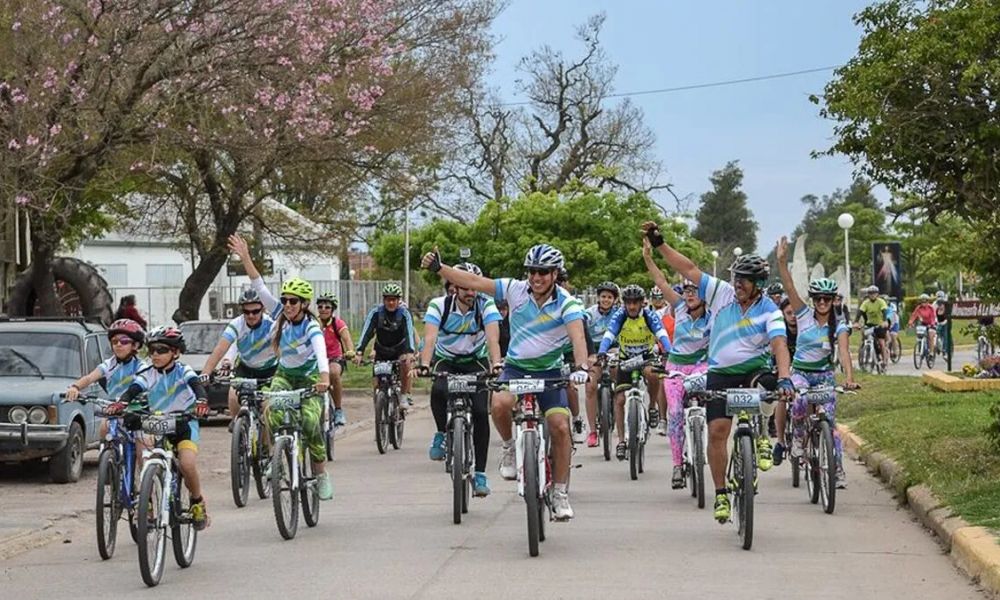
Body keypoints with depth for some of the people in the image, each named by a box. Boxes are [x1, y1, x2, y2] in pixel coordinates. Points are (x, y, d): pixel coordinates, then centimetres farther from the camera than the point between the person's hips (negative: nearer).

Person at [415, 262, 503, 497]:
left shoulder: (486, 305, -19)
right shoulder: (439, 305, -20)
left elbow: (493, 338, -31)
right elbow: (430, 338, -31)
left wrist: (496, 365, -49)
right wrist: (423, 366, -49)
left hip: (476, 361, 0)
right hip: (445, 360, 0)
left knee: (480, 412, -17)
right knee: (439, 391, -34)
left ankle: (480, 473, -7)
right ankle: (442, 434, -6)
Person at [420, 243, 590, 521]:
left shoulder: (566, 303, -15)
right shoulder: (516, 290, -8)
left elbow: (578, 336, -30)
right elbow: (474, 282, -9)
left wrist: (581, 367, -48)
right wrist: (438, 268, -19)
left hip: (549, 372, -1)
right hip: (515, 367, 1)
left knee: (560, 427, -14)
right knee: (500, 404, -31)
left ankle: (560, 494, 1)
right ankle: (509, 447, -1)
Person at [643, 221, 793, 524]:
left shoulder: (769, 311, -10)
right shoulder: (722, 294, -3)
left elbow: (779, 345, -24)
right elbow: (689, 269, -3)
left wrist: (784, 378, -40)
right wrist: (660, 244, -11)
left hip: (754, 369, -2)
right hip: (720, 374, 2)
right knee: (717, 431, -9)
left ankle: (761, 437, -5)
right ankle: (721, 494, 3)